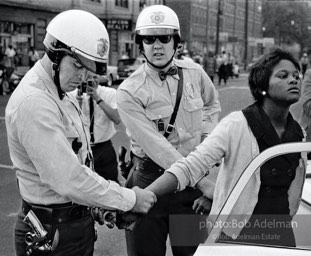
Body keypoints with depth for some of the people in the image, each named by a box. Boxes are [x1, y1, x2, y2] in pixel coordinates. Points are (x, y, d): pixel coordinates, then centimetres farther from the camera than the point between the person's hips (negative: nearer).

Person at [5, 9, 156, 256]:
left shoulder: (63, 93, 9)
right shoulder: (33, 102, -24)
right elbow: (69, 179, -28)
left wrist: (100, 205, 10)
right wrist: (130, 199, -19)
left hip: (79, 223, 9)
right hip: (52, 233, -9)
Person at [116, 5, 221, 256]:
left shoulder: (195, 73, 0)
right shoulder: (129, 91, -13)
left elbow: (212, 105, 23)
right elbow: (156, 146, -21)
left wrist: (206, 137, 4)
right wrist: (208, 185, -26)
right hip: (150, 178, -3)